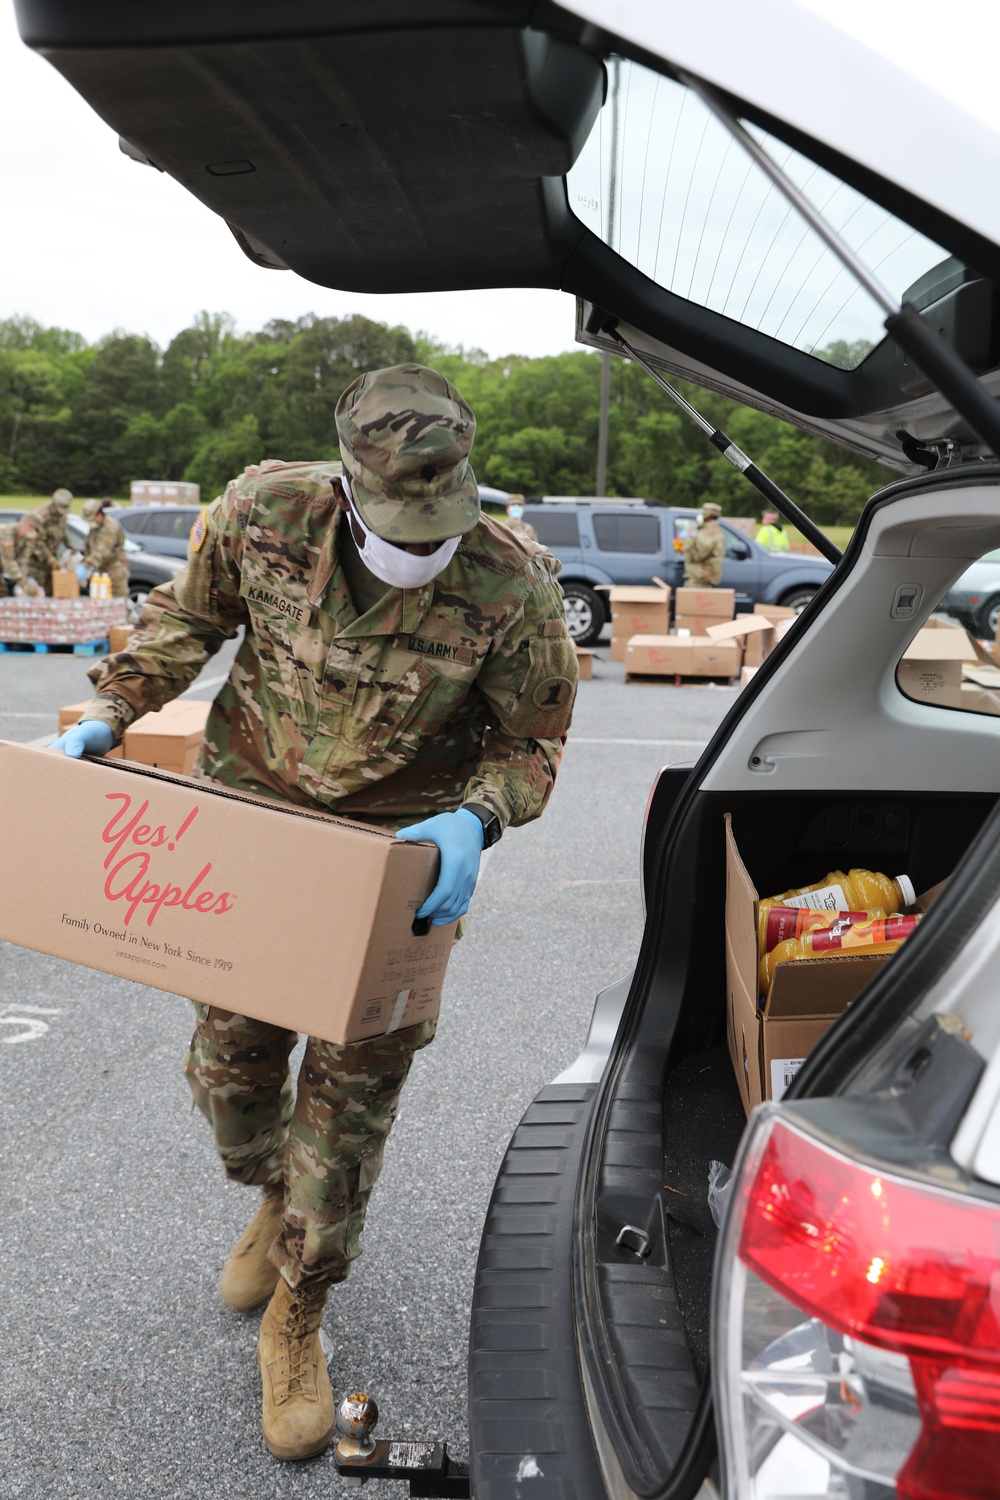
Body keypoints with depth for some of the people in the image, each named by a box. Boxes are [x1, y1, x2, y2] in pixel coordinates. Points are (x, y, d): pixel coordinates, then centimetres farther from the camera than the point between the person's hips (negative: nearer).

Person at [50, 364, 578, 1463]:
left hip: (399, 856, -2)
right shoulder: (262, 509, -16)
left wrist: (475, 820, -28)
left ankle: (294, 1323, 27)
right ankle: (276, 1199, 50)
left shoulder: (513, 589, -23)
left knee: (350, 1092, 5)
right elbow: (191, 614, 4)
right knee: (228, 1056, 15)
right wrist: (110, 713, -4)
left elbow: (531, 741, -9)